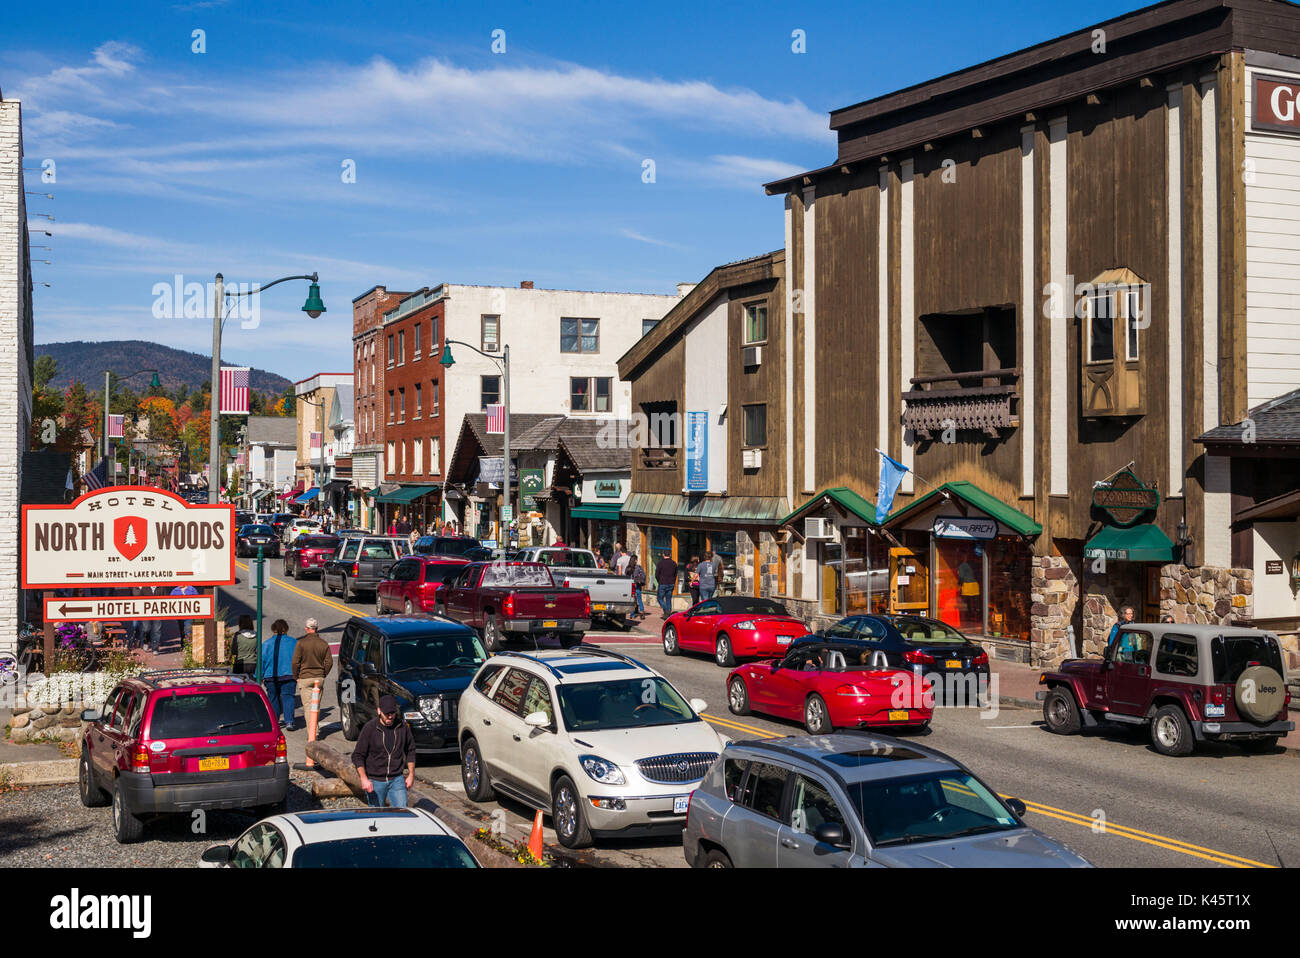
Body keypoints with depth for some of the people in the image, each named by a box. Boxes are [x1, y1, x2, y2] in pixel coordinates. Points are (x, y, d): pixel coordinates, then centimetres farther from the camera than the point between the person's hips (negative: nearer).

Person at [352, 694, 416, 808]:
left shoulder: (403, 727, -2)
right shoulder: (369, 728, -11)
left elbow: (410, 751, 12)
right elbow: (357, 756, -8)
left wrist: (411, 774, 8)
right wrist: (364, 779, -17)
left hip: (397, 779, 2)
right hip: (375, 781, -2)